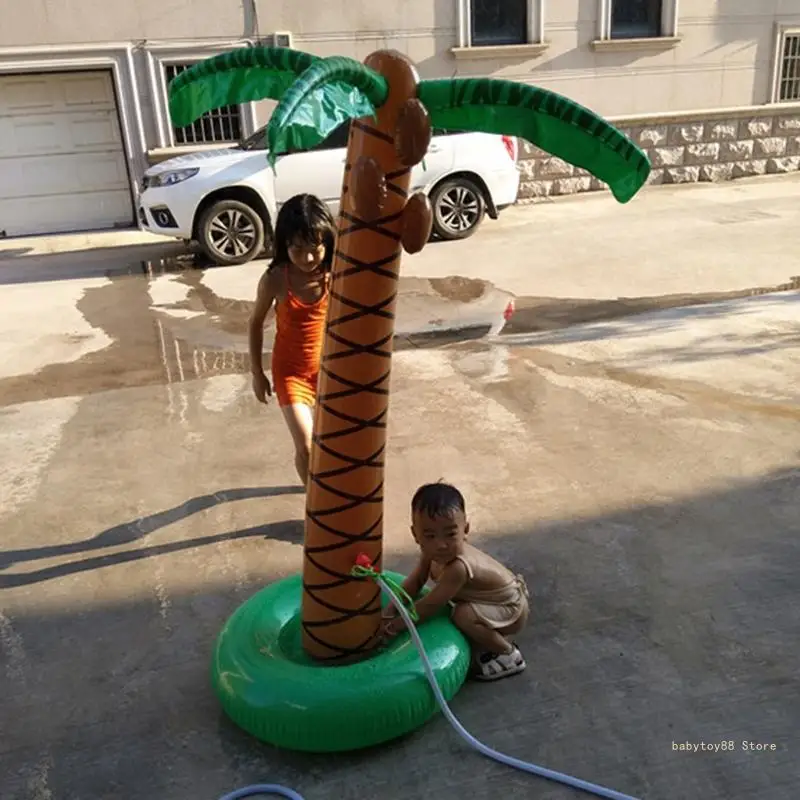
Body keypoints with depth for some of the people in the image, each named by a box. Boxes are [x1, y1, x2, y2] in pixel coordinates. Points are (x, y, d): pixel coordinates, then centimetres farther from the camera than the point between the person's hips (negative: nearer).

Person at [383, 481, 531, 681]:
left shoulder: (458, 568, -38)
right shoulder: (432, 553, -14)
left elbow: (430, 606, -30)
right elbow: (415, 582, -1)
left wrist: (396, 624, -20)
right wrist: (390, 611, -12)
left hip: (513, 609, -9)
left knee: (464, 616, -28)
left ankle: (508, 654, -5)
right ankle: (494, 638, 23)